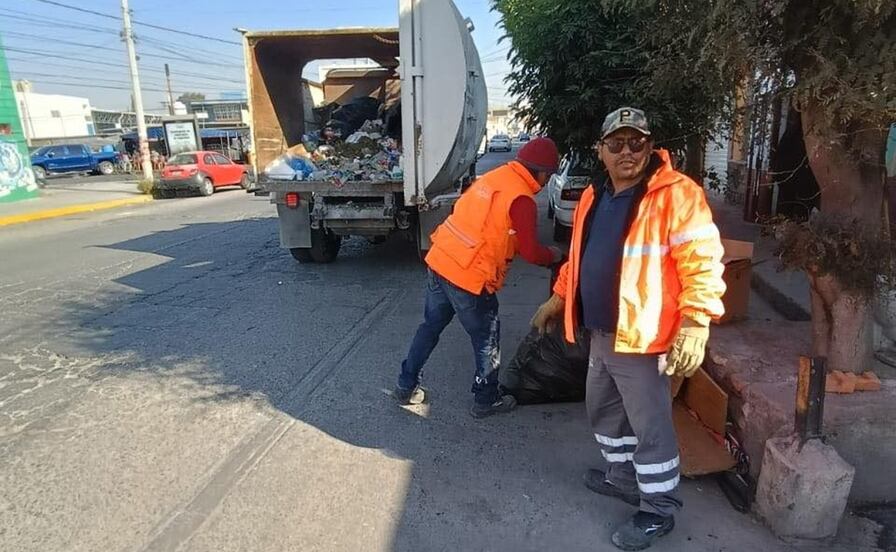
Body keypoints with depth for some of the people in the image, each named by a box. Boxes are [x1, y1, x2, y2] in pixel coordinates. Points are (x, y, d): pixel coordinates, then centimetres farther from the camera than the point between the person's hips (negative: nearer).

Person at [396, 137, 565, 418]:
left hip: (439, 261, 8)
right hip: (469, 277, -8)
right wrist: (554, 255, 10)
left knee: (430, 326, 21)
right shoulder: (521, 199, -14)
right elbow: (531, 253, -9)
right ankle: (486, 400, 28)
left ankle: (406, 386, 33)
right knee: (487, 340, 12)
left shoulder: (496, 175, 10)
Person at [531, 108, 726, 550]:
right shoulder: (594, 196, 10)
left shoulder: (676, 194, -14)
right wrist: (557, 300, 23)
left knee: (650, 427, 6)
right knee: (602, 411, 22)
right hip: (601, 334, 8)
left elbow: (702, 264, -19)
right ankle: (622, 477, 44)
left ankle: (659, 510, 26)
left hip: (641, 339, -8)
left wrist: (694, 326, -26)